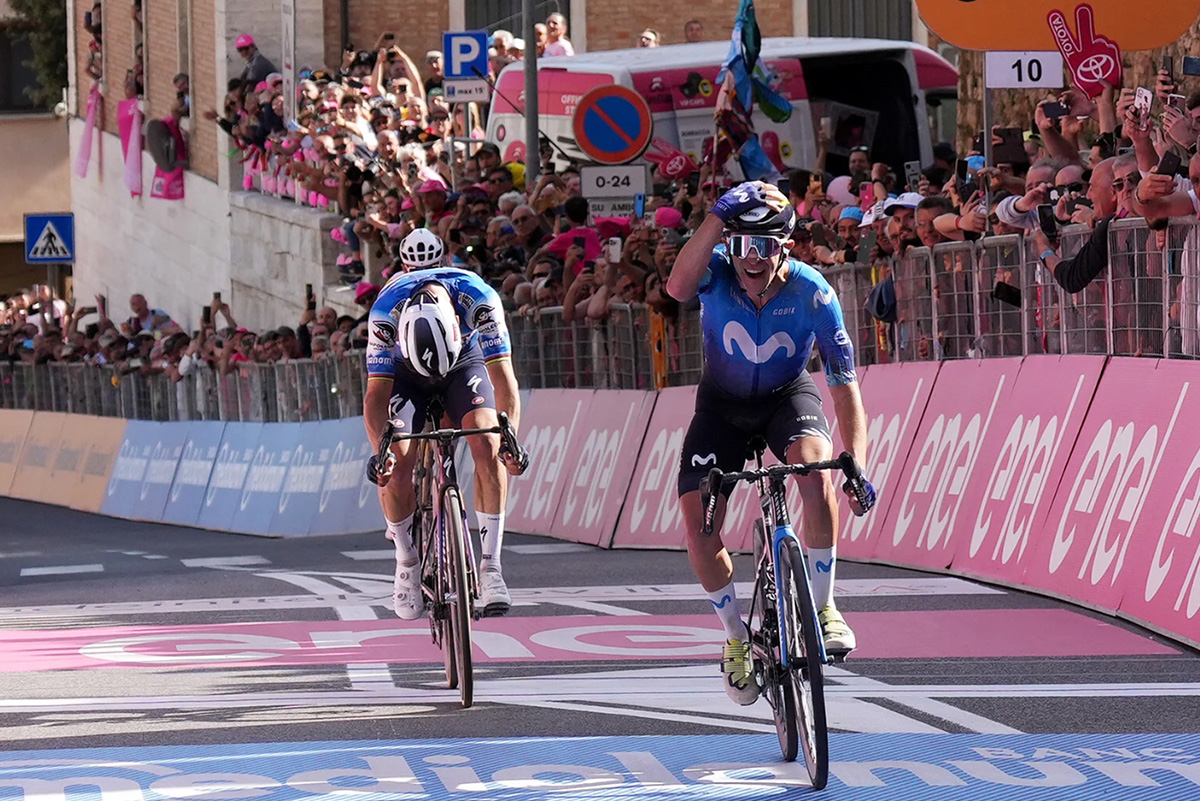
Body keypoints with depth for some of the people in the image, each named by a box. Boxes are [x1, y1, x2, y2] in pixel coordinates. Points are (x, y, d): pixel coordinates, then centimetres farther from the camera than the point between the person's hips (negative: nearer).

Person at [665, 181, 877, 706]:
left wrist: (857, 465, -35)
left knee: (815, 465, -34)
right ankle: (736, 637, 12)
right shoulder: (718, 271, -25)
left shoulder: (811, 292, -26)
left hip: (788, 396, -1)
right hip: (723, 403, 1)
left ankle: (823, 608, -18)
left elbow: (844, 385, -24)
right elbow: (679, 287, -51)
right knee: (698, 528, -14)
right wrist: (719, 216, -53)